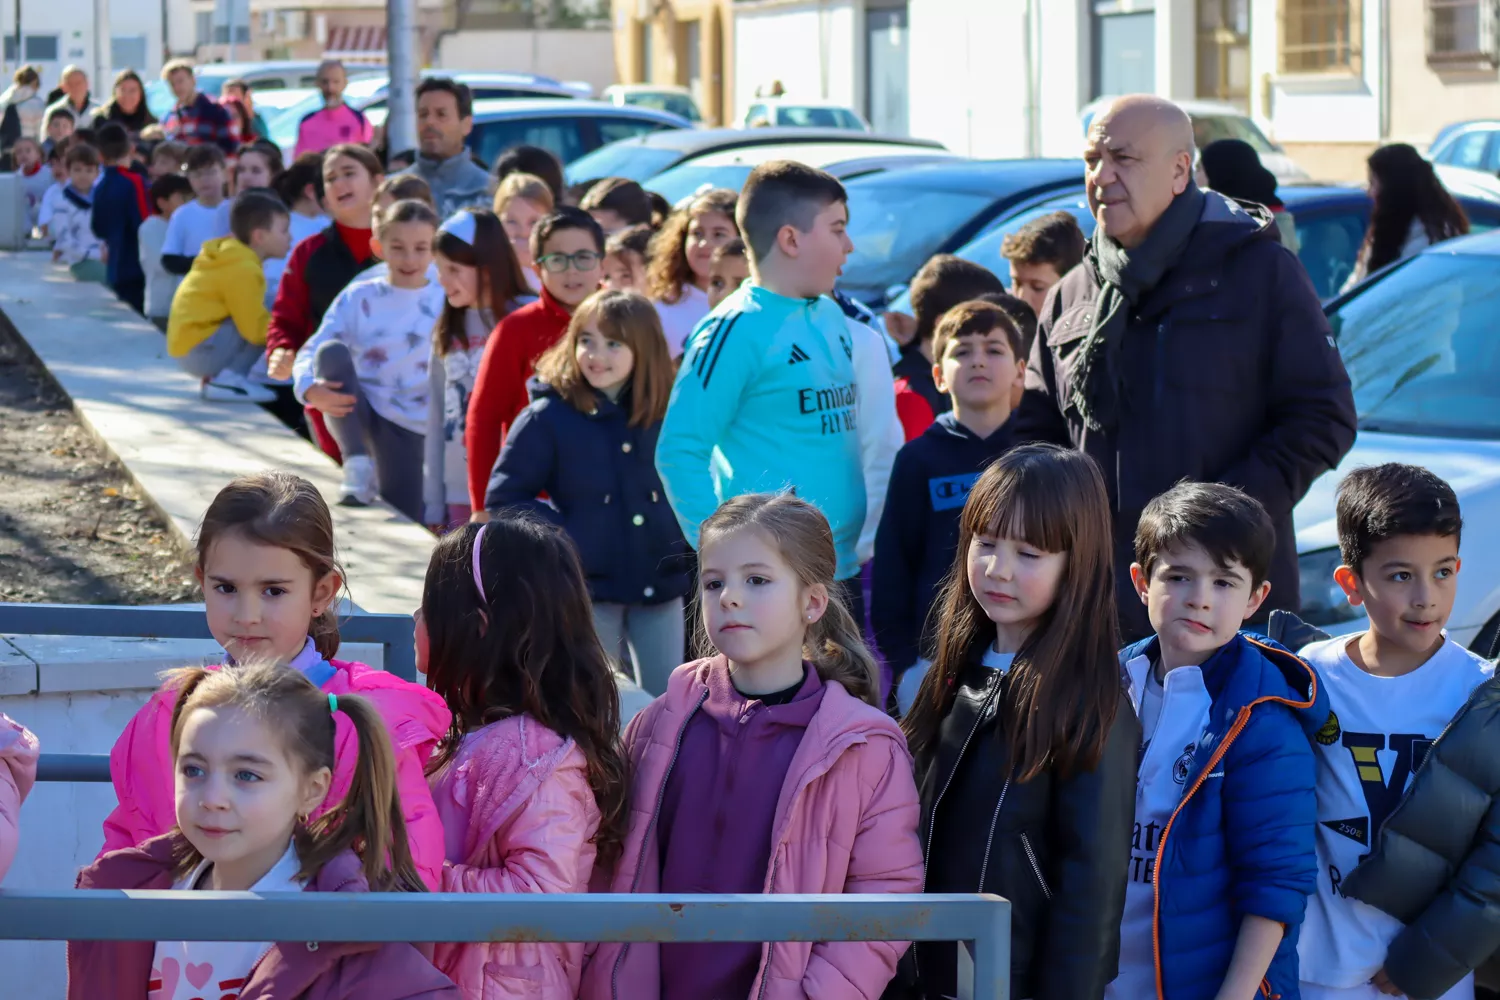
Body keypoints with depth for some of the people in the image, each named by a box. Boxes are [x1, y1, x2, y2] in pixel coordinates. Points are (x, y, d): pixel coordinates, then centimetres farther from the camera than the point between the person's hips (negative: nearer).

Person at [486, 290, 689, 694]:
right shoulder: (548, 418, -8)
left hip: (659, 585, 3)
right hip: (588, 588, -3)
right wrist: (562, 538, -14)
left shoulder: (667, 414, 3)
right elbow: (503, 499, -7)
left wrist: (685, 536, 1)